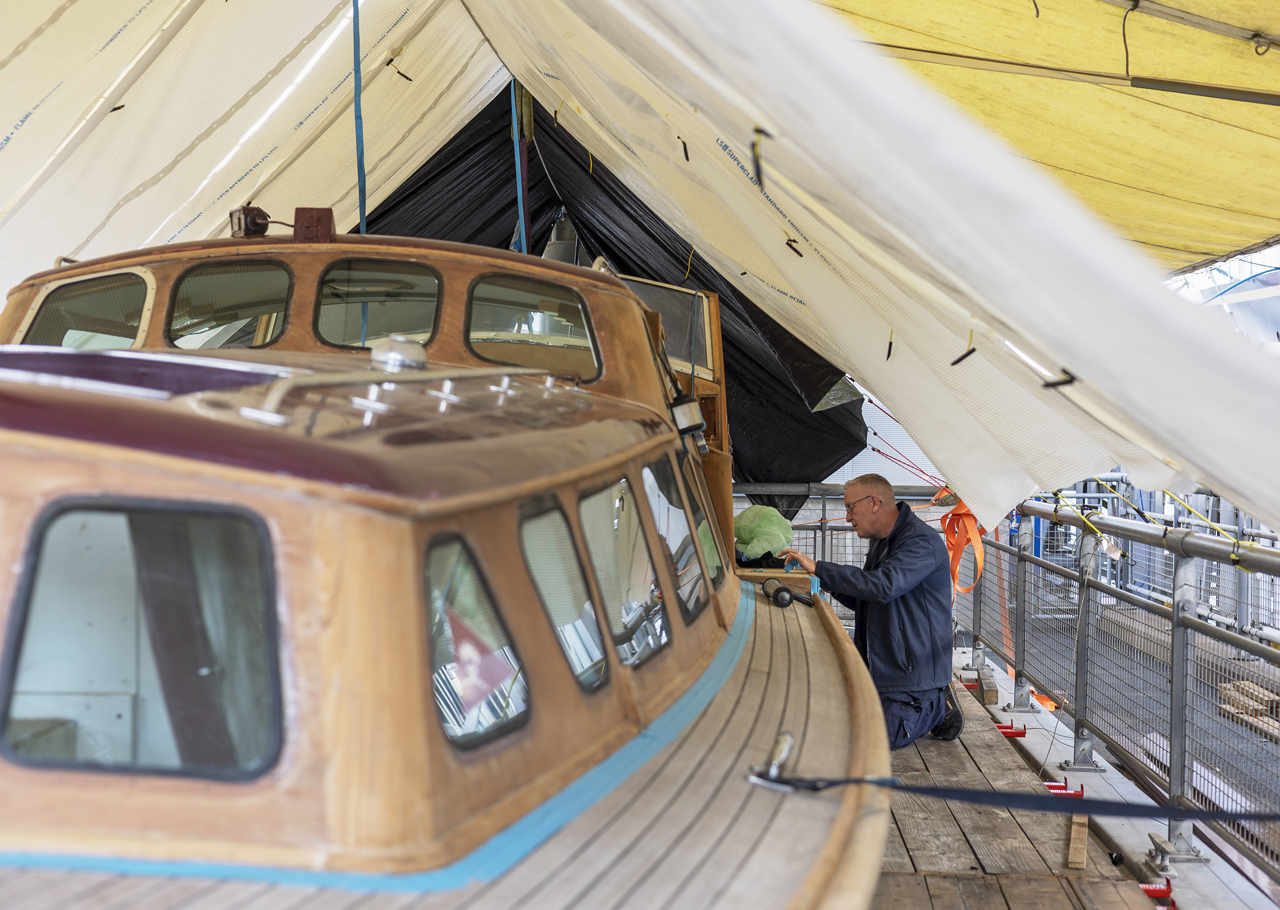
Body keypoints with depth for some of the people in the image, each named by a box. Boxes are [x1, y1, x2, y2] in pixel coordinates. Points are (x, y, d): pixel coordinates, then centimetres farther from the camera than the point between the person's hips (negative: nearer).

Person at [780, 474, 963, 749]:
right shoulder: (881, 543, 12)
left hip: (912, 668, -9)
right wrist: (831, 583, 1)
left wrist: (819, 569, -33)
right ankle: (929, 702, 22)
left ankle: (938, 706, 12)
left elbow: (883, 585, -36)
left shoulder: (921, 542, -20)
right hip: (878, 664, 9)